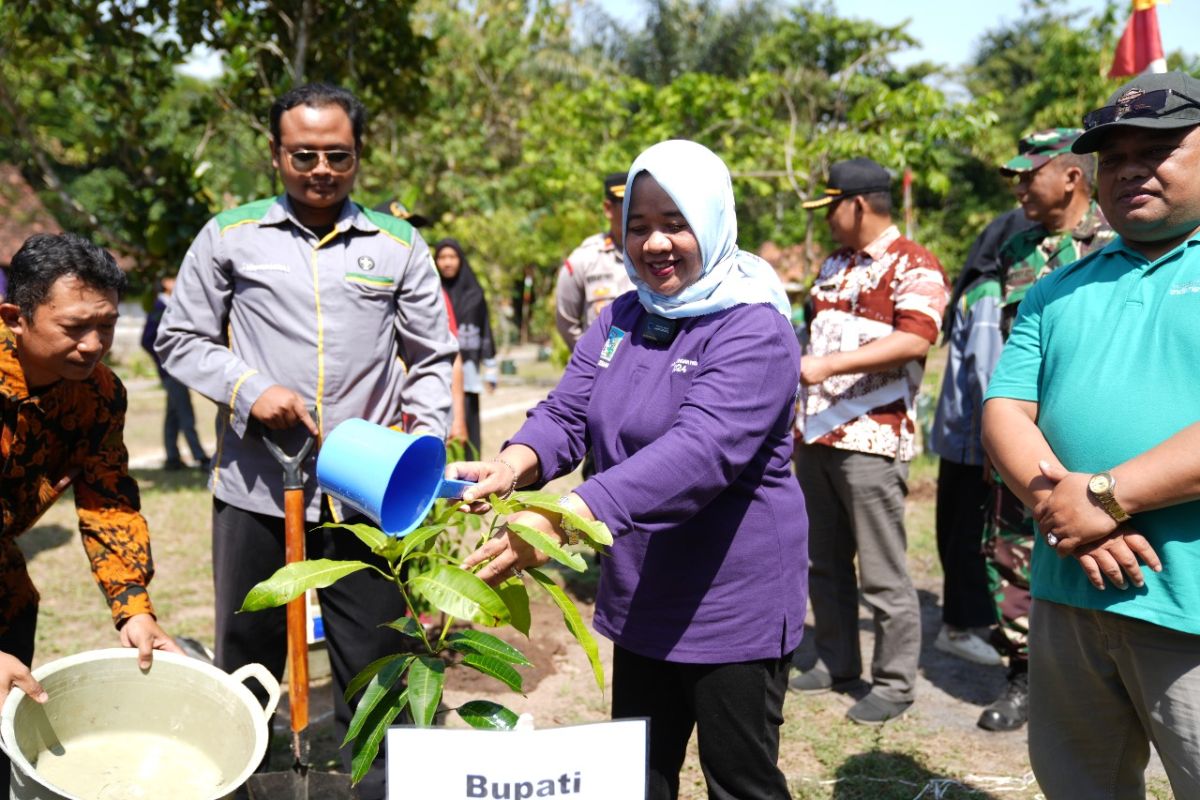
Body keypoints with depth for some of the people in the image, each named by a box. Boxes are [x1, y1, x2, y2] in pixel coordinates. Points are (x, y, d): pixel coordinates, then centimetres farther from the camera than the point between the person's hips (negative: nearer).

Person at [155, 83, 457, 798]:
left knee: (376, 678, 6)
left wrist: (424, 439, -7)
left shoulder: (399, 245, 6)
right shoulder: (229, 237, 4)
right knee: (246, 668, 15)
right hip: (256, 492, 1)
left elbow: (432, 361, 9)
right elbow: (181, 340, 8)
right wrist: (249, 390, -9)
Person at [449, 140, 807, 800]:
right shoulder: (619, 321, 6)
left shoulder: (753, 330, -18)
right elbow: (565, 414, -2)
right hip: (640, 599, 7)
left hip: (731, 607, -6)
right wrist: (514, 465, -27)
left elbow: (699, 451, -32)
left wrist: (565, 519, -43)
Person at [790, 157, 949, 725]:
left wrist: (827, 364, -28)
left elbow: (915, 339, -22)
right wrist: (801, 419, 20)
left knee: (882, 572, -1)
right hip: (816, 436, 8)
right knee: (824, 562, 15)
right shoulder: (833, 265, 18)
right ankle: (836, 663, 28)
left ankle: (894, 683, 11)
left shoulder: (913, 266, -8)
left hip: (872, 440, -8)